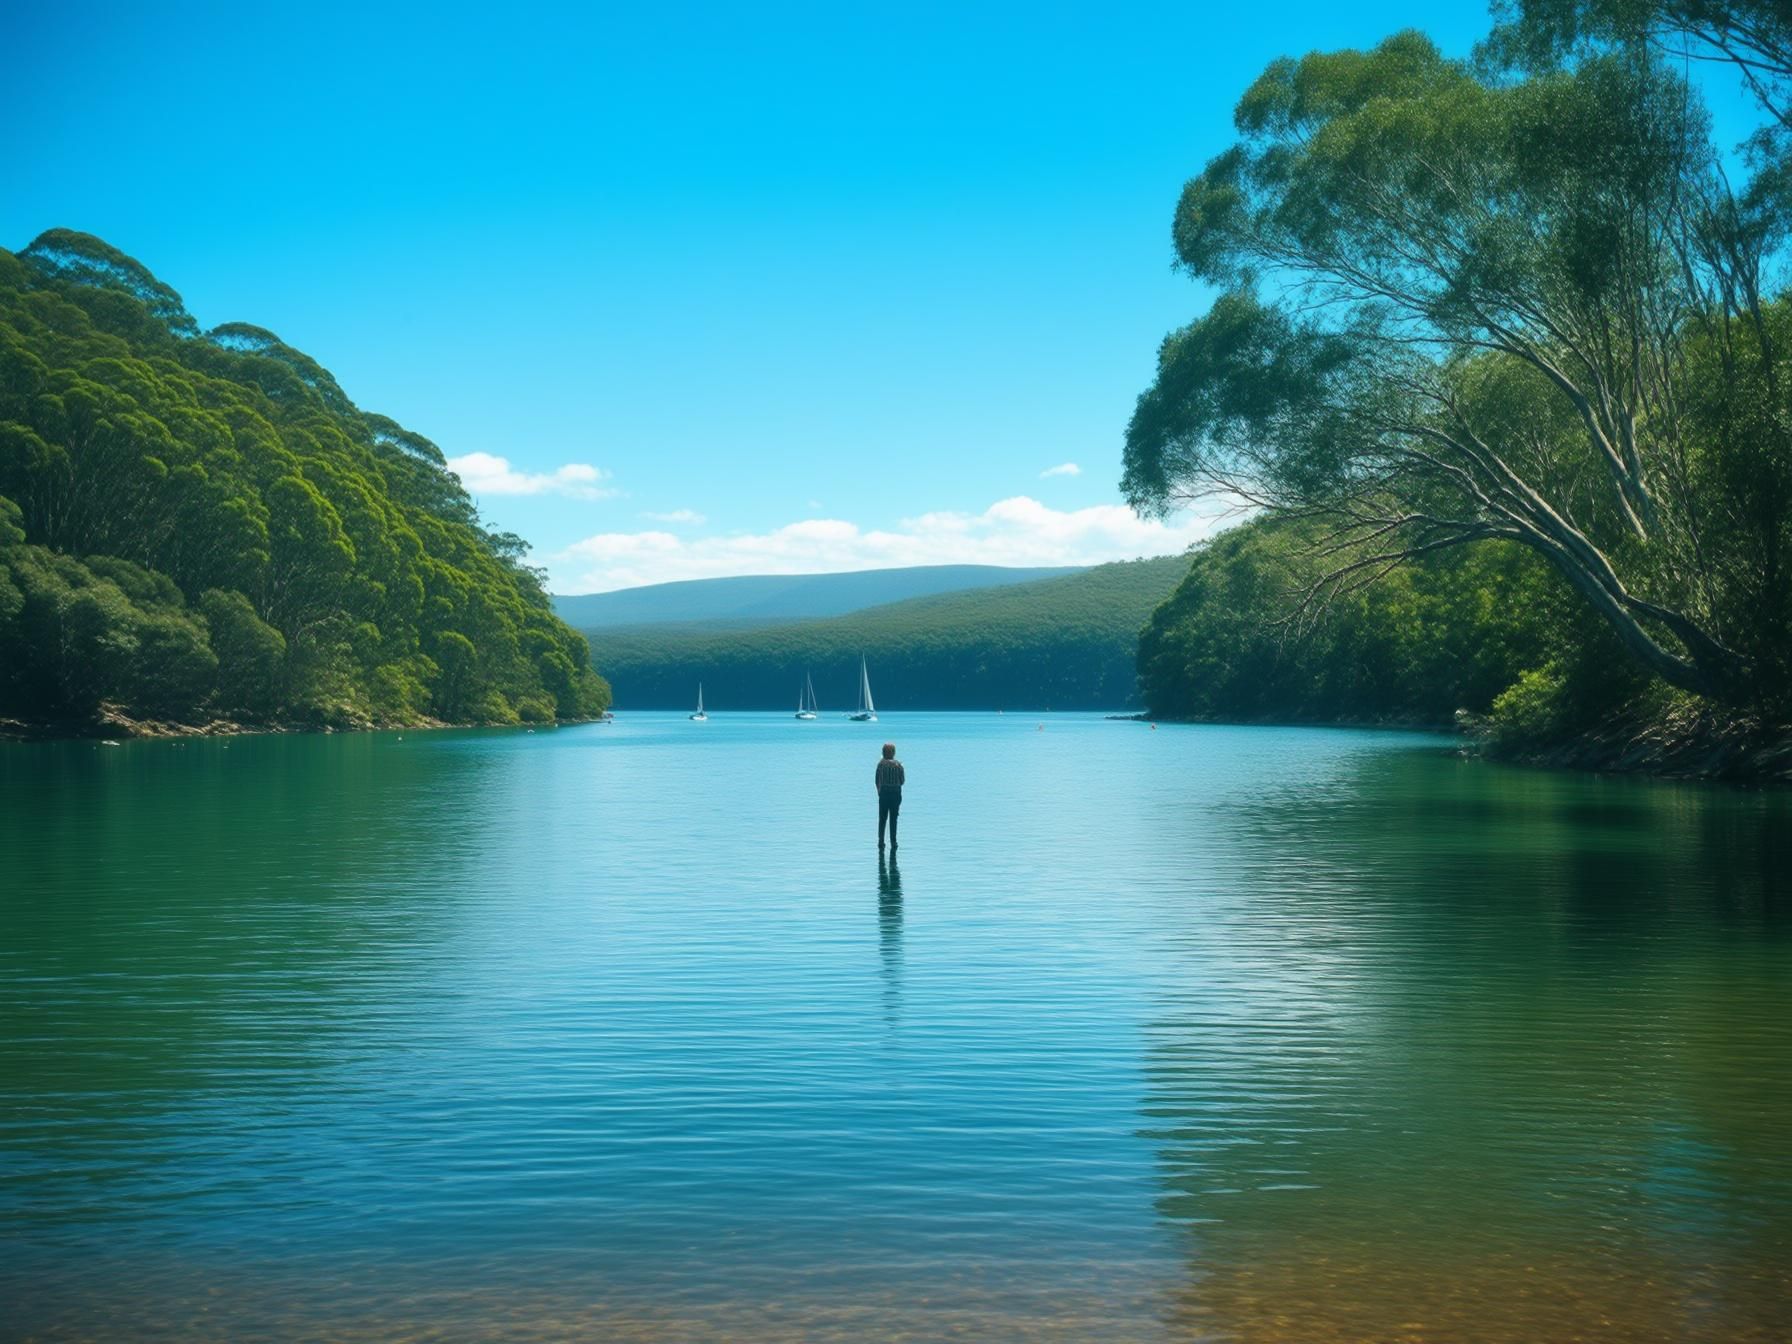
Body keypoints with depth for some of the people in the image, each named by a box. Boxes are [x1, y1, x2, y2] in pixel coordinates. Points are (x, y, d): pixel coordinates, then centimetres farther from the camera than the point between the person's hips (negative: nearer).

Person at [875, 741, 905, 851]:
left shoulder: (880, 764, -4)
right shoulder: (898, 765, -7)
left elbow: (877, 781, -2)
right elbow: (902, 781, -3)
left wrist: (879, 791, 10)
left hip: (883, 794, 1)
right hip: (896, 794, -1)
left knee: (882, 819, 12)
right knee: (893, 820, 5)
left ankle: (881, 841, 7)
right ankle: (893, 844, 4)